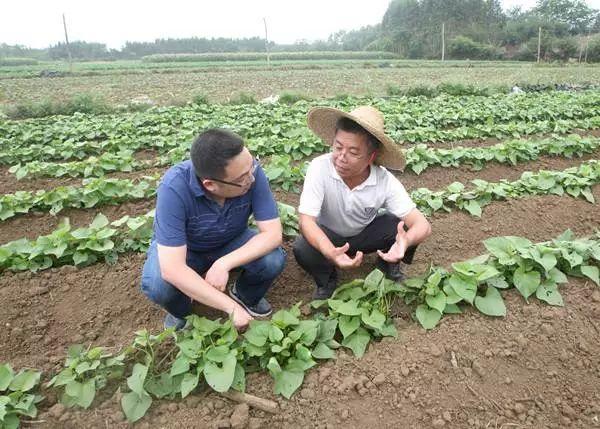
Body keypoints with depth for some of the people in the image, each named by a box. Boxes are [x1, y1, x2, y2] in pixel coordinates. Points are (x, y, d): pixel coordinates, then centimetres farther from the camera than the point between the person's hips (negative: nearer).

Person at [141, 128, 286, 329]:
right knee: (158, 284, -32)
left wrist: (224, 263, -37)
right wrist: (231, 307, -36)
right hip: (182, 247, -2)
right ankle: (181, 311, 6)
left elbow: (273, 234, -25)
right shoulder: (175, 186, -37)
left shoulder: (249, 171, -29)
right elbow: (171, 269, -39)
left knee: (273, 260, -24)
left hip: (230, 242, 2)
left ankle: (244, 296, 11)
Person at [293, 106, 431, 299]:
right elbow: (306, 219, -35)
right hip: (329, 235, -1)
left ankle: (388, 267, 8)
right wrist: (330, 252, -55)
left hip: (367, 232, 1)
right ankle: (326, 281, 2)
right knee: (302, 249, -32)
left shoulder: (386, 181, -27)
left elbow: (423, 225, -28)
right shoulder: (320, 167, -32)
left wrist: (405, 241, -53)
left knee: (405, 228, -25)